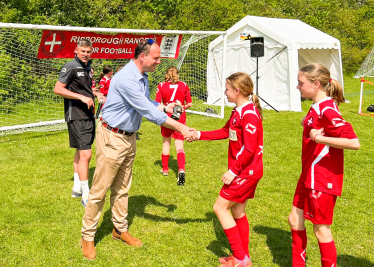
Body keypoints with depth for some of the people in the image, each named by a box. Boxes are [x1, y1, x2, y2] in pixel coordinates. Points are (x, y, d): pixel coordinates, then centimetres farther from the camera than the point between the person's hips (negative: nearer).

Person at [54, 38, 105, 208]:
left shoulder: (88, 68, 15)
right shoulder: (71, 67, -11)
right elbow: (58, 89, -16)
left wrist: (96, 94, 8)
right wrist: (82, 97, -21)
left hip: (88, 115, 9)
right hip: (76, 116, -9)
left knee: (80, 152, 17)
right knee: (85, 154, -12)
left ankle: (77, 188, 30)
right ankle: (85, 196, -7)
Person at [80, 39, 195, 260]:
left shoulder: (143, 77, 5)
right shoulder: (126, 79, -26)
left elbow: (147, 103, 17)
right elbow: (148, 112, -27)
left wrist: (164, 107, -4)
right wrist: (181, 128, -24)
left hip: (129, 137, 9)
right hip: (112, 138, -9)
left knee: (122, 188, 18)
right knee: (100, 190, 0)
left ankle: (120, 229, 32)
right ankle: (88, 236, 13)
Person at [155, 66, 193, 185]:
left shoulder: (161, 86, -4)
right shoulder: (184, 85, -1)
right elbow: (189, 104, 1)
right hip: (180, 119, 0)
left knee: (166, 142, 20)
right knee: (179, 146, 0)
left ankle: (165, 169, 29)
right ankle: (181, 170, -20)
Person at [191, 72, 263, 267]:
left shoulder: (249, 114, -21)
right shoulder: (238, 111, 9)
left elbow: (249, 149, -25)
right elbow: (225, 132, 21)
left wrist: (233, 171, -21)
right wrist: (200, 135, 17)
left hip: (246, 171, -10)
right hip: (245, 171, 10)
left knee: (220, 207, -5)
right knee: (237, 211, 16)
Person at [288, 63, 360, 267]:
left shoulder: (327, 110, -22)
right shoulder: (317, 107, 7)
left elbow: (353, 142, -29)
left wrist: (320, 138, -26)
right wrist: (308, 123, 2)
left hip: (323, 180, -10)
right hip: (309, 177, 10)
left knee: (321, 229, 3)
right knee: (295, 219, 18)